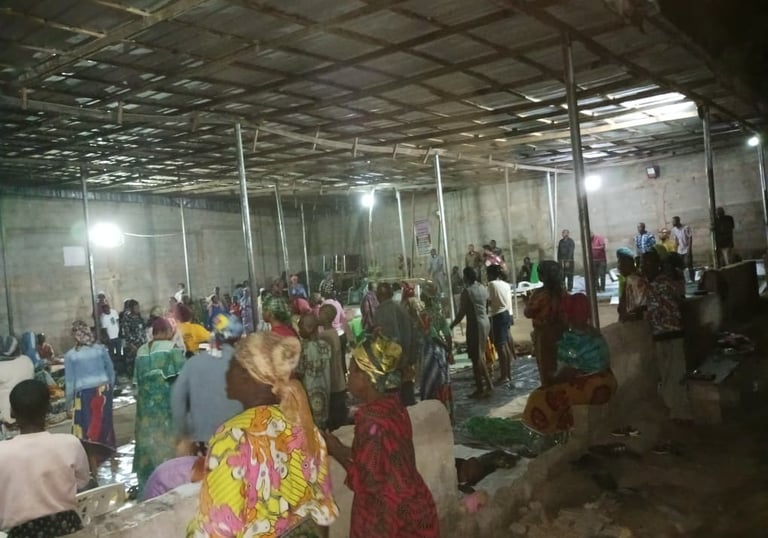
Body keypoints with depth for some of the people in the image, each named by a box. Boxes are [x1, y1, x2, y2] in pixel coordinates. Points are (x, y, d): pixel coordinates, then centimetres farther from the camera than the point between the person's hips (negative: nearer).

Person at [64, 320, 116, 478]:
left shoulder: (70, 355, -8)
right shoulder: (100, 349, -1)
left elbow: (70, 381, -4)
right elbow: (111, 371, 7)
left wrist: (69, 403, 5)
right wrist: (110, 388, 21)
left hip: (84, 394, -3)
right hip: (103, 391, 3)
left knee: (87, 430, 4)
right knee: (102, 426, 16)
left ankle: (93, 468, 8)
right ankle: (100, 457, 30)